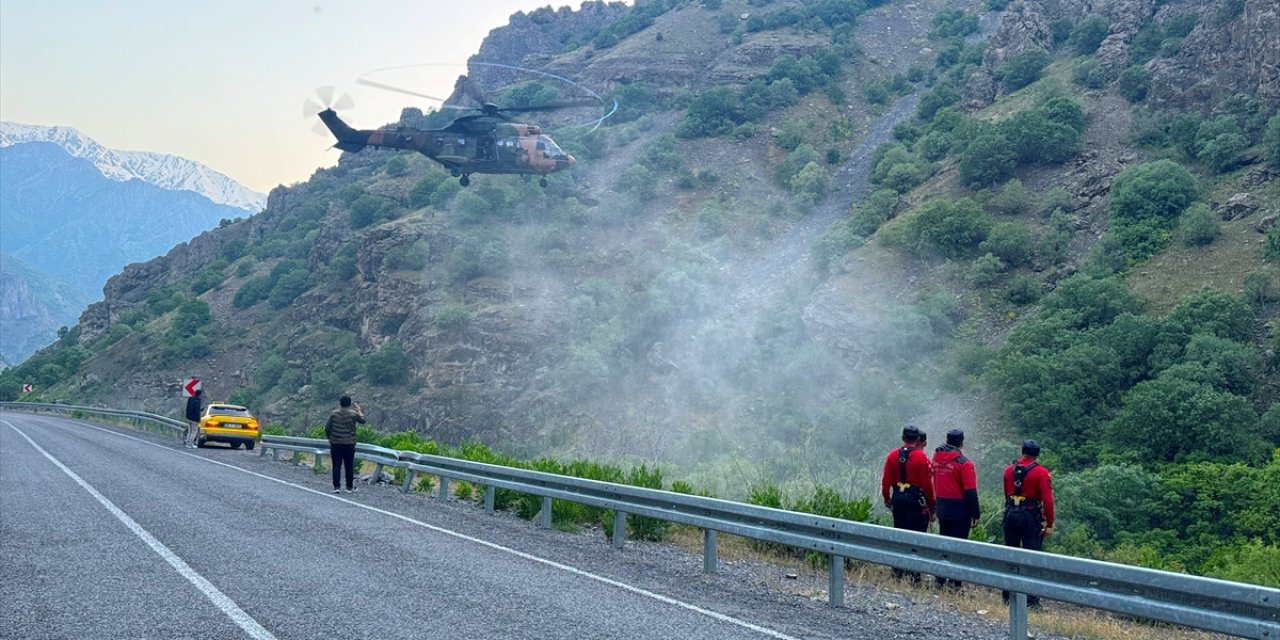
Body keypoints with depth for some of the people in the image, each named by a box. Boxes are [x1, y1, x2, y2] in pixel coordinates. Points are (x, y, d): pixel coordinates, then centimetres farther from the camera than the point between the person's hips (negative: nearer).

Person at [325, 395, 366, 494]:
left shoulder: (334, 414, 0)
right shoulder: (353, 414, -5)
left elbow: (327, 428, 1)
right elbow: (362, 420, 12)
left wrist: (329, 438, 15)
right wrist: (359, 411, 27)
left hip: (335, 444, 1)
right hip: (349, 444, -1)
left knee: (336, 465, 4)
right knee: (349, 466, 7)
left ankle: (336, 486, 0)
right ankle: (350, 487, 11)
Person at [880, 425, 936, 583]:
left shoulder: (892, 455, 1)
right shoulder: (921, 457, -11)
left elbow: (886, 480, 6)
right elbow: (927, 484, -10)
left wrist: (886, 498, 20)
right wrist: (931, 507, -2)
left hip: (898, 499, 5)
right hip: (916, 499, -5)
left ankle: (898, 571, 20)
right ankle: (913, 573, -2)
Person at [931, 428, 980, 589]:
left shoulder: (936, 458, 0)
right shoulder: (964, 463, -17)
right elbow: (970, 492, -16)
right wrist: (975, 514, -10)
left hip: (941, 508, 5)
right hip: (960, 510, -5)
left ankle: (939, 579, 21)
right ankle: (955, 583, 4)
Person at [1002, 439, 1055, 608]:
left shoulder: (1009, 470, 6)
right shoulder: (1041, 473, -10)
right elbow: (1047, 500, -14)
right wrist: (1049, 524, -10)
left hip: (1011, 515, 4)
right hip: (1031, 516, -4)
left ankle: (1007, 596, 17)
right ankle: (1031, 599, -4)